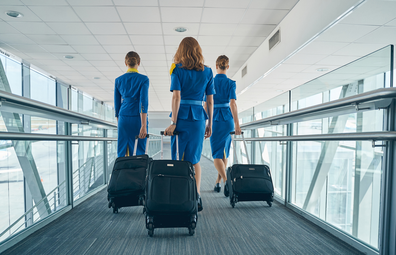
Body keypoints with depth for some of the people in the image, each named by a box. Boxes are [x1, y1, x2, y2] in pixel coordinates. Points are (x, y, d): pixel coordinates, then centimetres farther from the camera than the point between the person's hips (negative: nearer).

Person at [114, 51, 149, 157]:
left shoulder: (118, 80, 7)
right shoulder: (143, 79, -4)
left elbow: (117, 104, 11)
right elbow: (143, 102, -14)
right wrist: (143, 126, -16)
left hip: (123, 118, 3)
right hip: (138, 119, -3)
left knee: (121, 154, 8)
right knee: (138, 153, 4)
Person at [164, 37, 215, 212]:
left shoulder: (177, 69, 0)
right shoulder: (207, 72, 8)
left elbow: (176, 96, -10)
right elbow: (210, 101, 7)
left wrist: (173, 122, -11)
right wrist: (209, 124, 13)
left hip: (181, 117, -3)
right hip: (198, 117, 3)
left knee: (178, 159, 7)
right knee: (194, 159, 12)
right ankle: (196, 197, 10)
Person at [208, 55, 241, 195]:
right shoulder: (231, 83, -1)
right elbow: (232, 103, -11)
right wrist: (237, 123, -11)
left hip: (215, 119, -1)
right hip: (227, 119, 2)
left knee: (216, 153, 0)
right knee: (224, 153, 15)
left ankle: (226, 181, -19)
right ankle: (218, 182, 25)